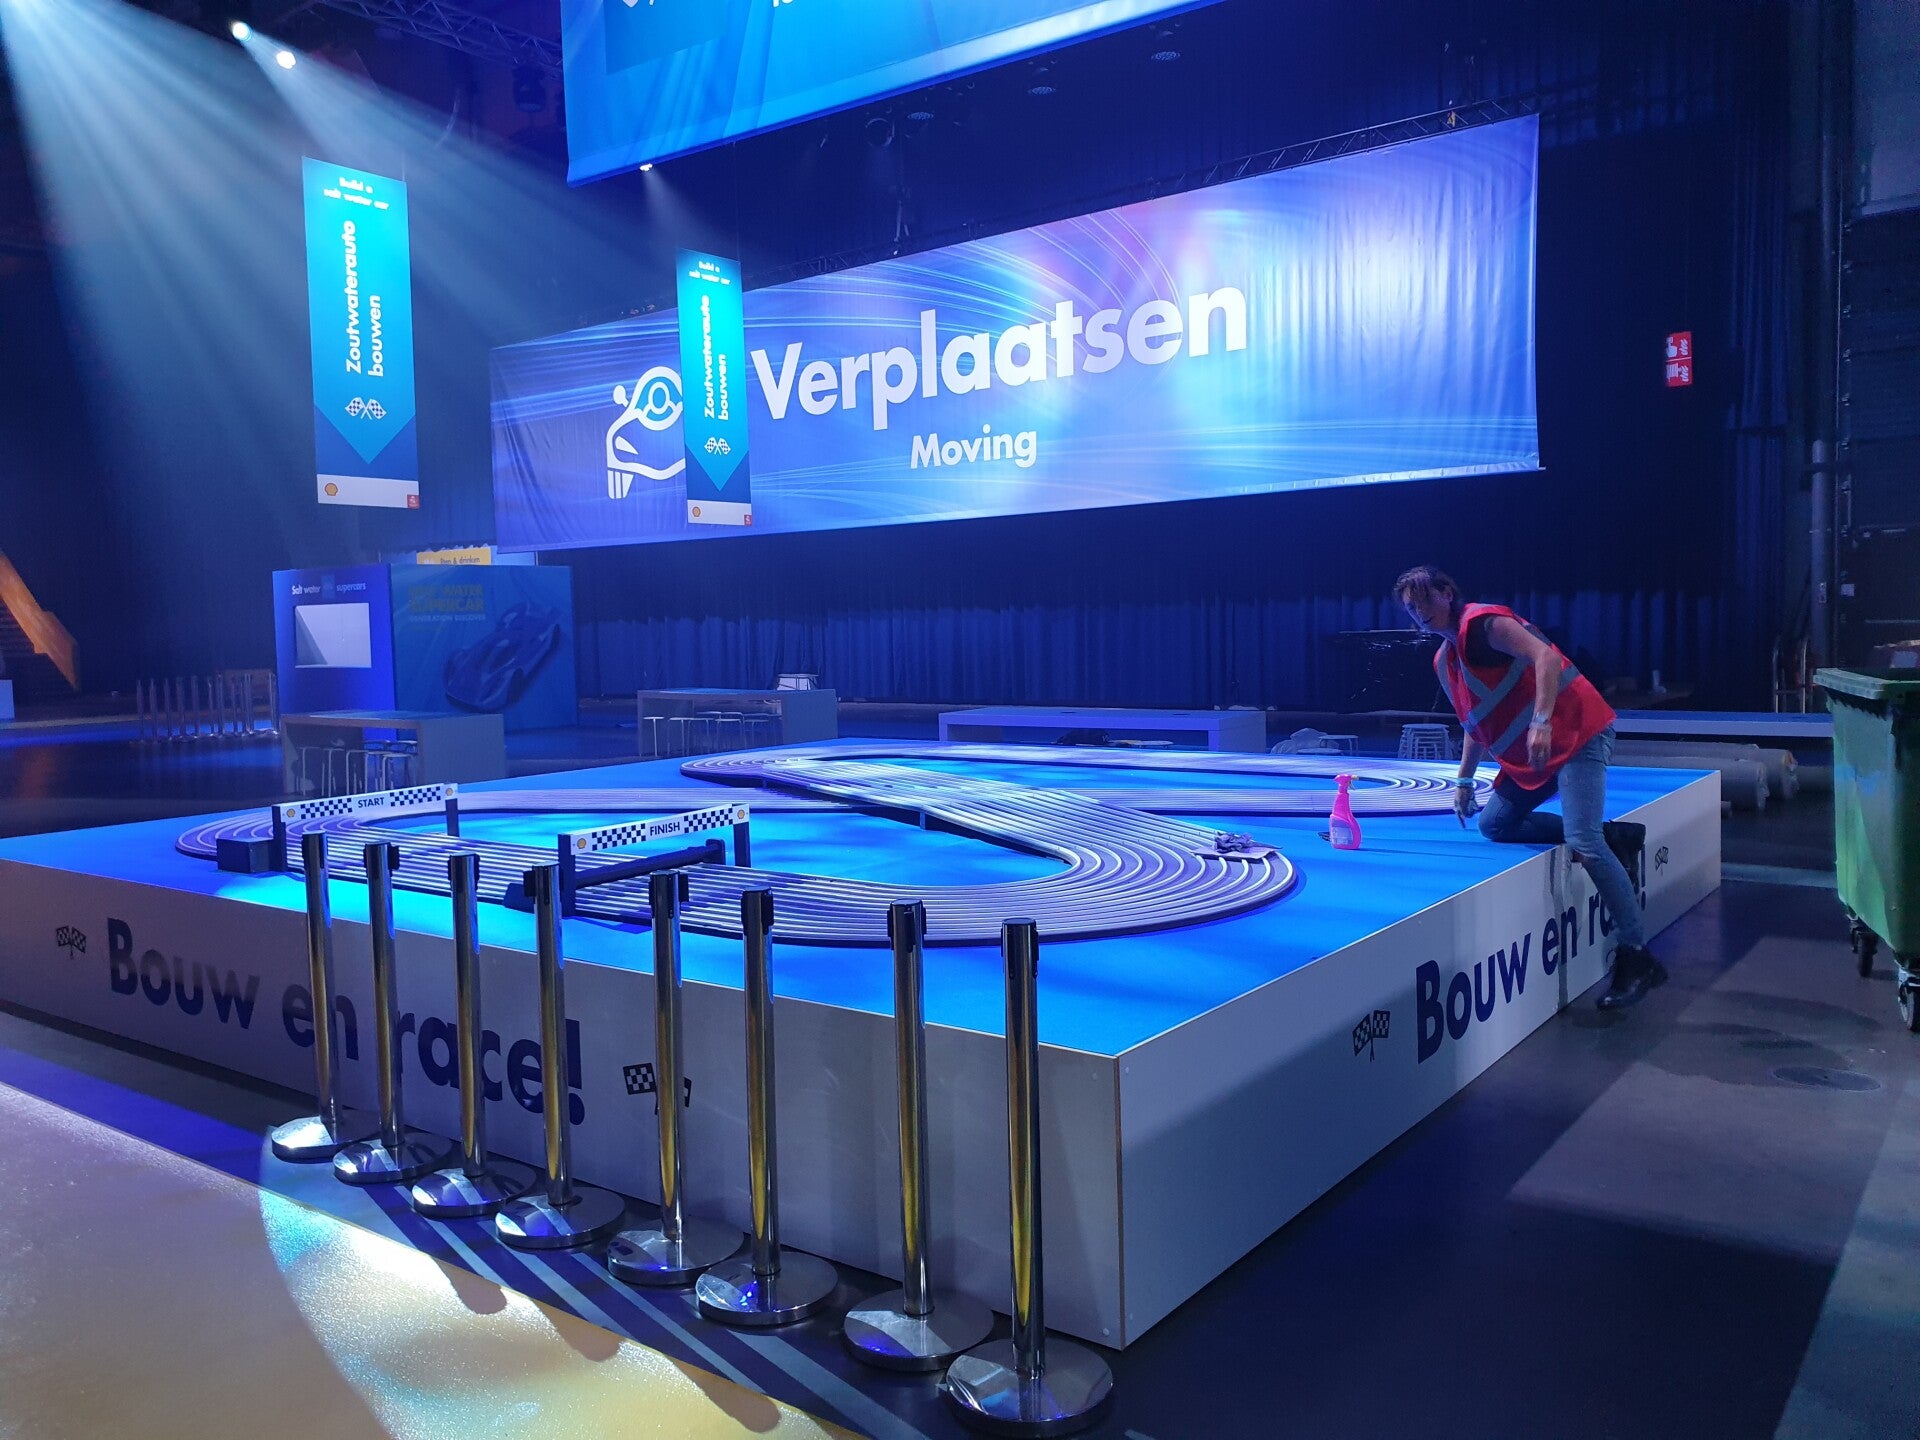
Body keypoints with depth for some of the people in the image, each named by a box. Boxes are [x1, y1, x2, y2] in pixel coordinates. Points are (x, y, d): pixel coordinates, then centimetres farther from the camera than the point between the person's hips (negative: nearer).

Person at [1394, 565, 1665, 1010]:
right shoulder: (1443, 662, 14)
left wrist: (1542, 722, -37)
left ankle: (1638, 959, -12)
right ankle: (1612, 836, 6)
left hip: (1577, 733, -10)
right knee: (1493, 824, 9)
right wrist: (1464, 780, 22)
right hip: (1531, 753, 10)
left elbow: (1546, 657, -27)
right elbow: (1476, 724, 25)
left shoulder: (1484, 623, -12)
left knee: (1582, 842, -20)